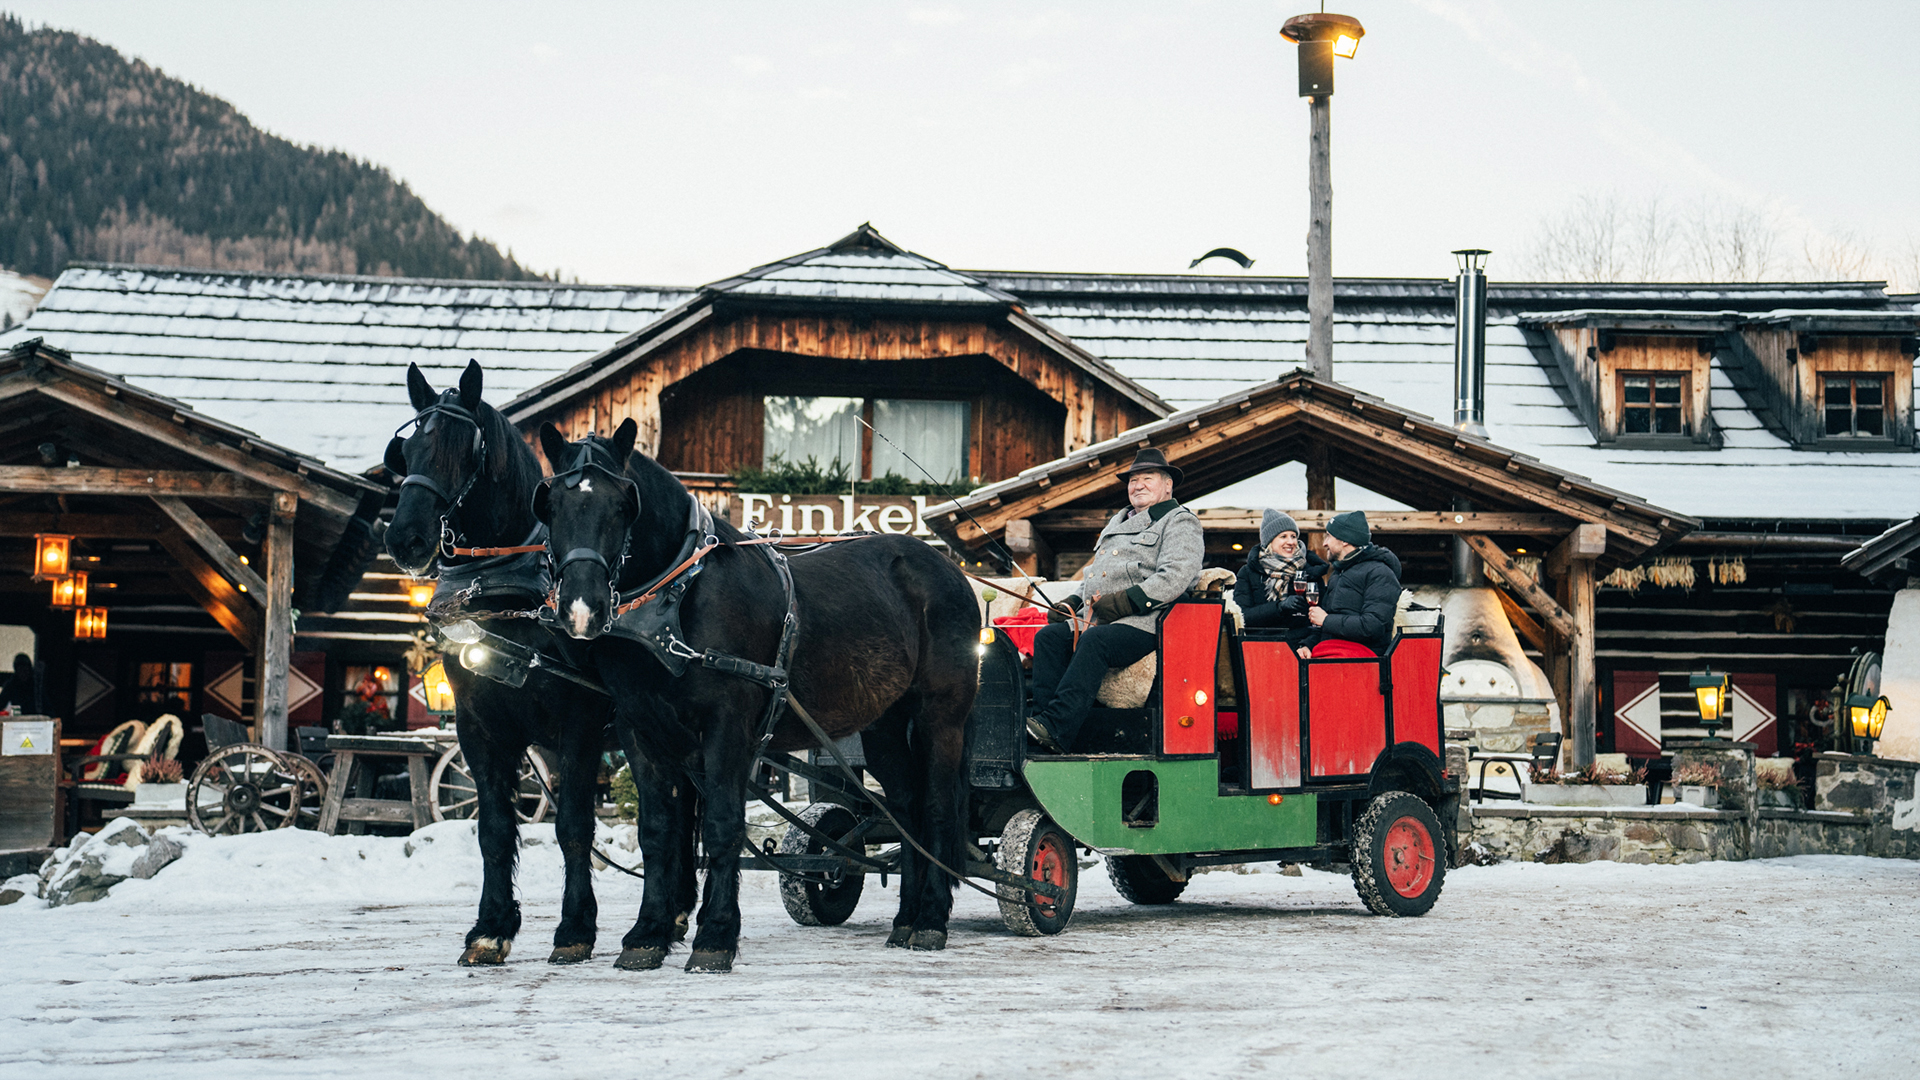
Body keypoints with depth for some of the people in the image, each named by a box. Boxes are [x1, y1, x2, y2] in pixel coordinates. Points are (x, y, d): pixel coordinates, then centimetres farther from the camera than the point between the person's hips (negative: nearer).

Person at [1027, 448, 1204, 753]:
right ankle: (1041, 718, -29)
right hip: (1098, 620, 8)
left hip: (1143, 624, -8)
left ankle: (1055, 728, -44)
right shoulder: (1119, 522, 31)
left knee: (1094, 640, -34)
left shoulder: (1180, 522, 5)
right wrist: (1072, 602, 16)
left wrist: (1126, 601, -20)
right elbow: (1094, 575, 37)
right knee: (1049, 636, -17)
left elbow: (1176, 577, -12)